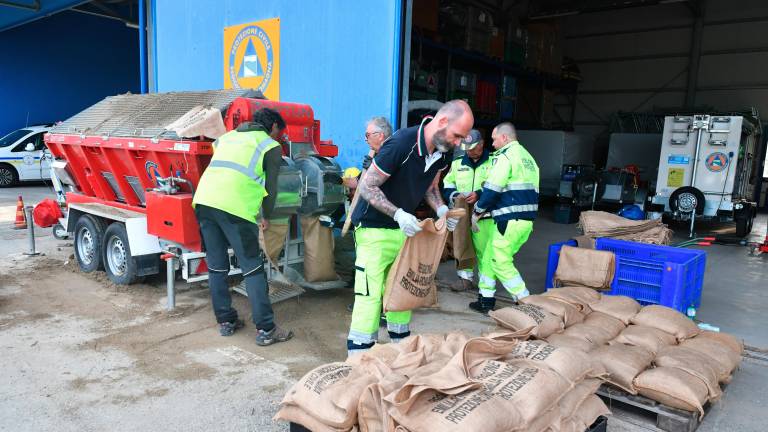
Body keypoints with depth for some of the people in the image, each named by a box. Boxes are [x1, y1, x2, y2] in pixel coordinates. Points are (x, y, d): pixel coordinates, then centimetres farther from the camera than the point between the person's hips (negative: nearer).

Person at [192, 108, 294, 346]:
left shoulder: (228, 135, 29)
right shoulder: (271, 146, 12)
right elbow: (270, 187, 10)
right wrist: (265, 216, 26)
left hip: (203, 200, 6)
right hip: (234, 207, -6)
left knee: (216, 266, 15)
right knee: (252, 268, 0)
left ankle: (225, 321, 25)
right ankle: (265, 330, 3)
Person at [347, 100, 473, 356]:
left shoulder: (442, 153, -2)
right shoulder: (401, 144, -26)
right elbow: (367, 187, -21)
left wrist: (441, 209, -7)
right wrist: (398, 214, -31)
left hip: (405, 228, 8)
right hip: (374, 228, -8)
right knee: (370, 294, -6)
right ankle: (358, 355, 5)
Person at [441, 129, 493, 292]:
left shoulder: (491, 163, 1)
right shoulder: (457, 163, 14)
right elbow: (447, 184, 14)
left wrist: (479, 194, -19)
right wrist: (454, 195, -6)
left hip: (484, 215, -4)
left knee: (483, 249, -2)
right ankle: (465, 278, 19)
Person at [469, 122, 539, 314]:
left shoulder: (505, 156, -8)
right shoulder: (527, 156, 20)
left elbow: (492, 189, -14)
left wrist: (477, 211, 1)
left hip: (510, 219, -9)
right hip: (527, 219, 9)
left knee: (501, 262, 1)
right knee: (489, 256, 16)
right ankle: (486, 299, 20)